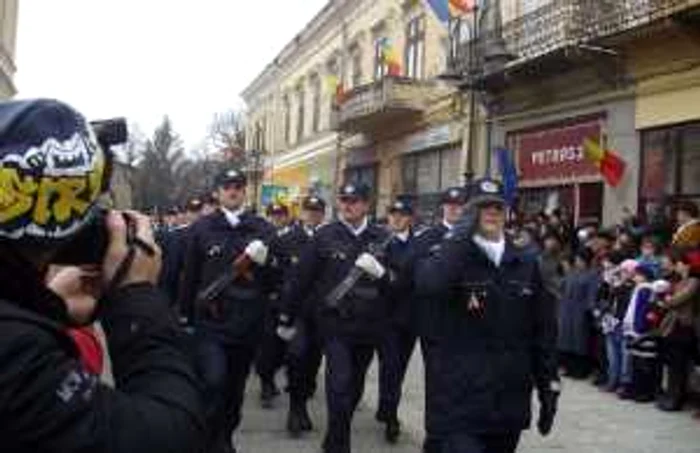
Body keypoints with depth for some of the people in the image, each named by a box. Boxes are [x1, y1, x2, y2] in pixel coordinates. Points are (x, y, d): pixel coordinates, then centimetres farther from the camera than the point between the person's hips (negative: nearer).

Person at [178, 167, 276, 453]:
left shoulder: (263, 229, 4)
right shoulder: (202, 228, 1)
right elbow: (190, 275, 6)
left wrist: (264, 260, -14)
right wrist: (185, 314, 9)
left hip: (248, 323, 2)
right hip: (210, 321, -2)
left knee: (236, 386, 13)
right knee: (213, 381, -16)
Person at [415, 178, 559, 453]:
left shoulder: (525, 265, 8)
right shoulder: (449, 259, -3)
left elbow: (544, 333, 11)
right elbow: (429, 284, -28)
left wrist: (548, 388, 9)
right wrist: (463, 234, -17)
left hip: (509, 405, 5)